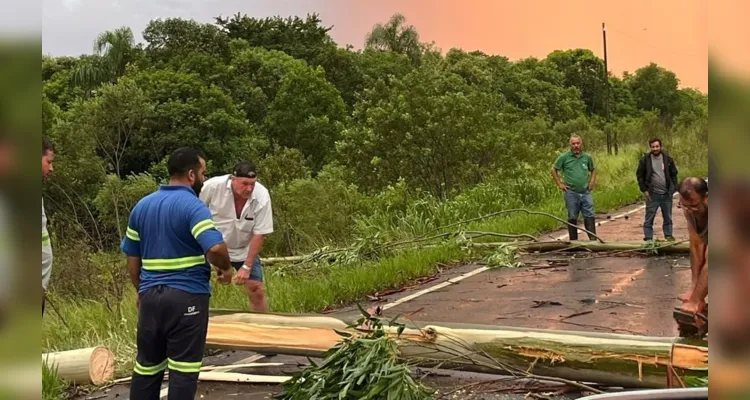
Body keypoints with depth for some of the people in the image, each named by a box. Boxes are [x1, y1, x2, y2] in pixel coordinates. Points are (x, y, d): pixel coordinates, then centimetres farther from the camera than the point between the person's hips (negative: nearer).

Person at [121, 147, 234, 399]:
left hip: (150, 295, 7)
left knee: (146, 366, 15)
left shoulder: (142, 205, 10)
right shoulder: (192, 205, -12)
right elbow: (215, 248, -26)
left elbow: (132, 257, 15)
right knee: (183, 368, 1)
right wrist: (226, 268, -6)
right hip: (186, 297, -6)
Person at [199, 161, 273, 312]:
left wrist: (246, 267, -17)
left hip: (244, 250, 1)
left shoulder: (262, 196, -25)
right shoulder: (213, 186, -28)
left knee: (257, 289, 1)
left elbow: (259, 235, -18)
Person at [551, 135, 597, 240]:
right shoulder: (564, 157, -3)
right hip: (571, 193, -2)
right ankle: (574, 241, 14)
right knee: (572, 218, 6)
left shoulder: (587, 157, 6)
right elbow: (554, 170, 6)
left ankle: (593, 239, 3)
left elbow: (593, 170, 22)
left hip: (586, 192, 2)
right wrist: (559, 183, -1)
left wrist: (592, 181, 8)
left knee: (590, 216, -1)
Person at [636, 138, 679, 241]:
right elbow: (639, 175, 0)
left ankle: (668, 235, 25)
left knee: (668, 217, 12)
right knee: (649, 218, 0)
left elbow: (674, 174, 10)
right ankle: (648, 238, 7)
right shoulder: (645, 159, -4)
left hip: (666, 194, 2)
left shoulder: (668, 159, 3)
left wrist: (673, 188, 1)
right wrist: (644, 190, -7)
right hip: (652, 194, -2)